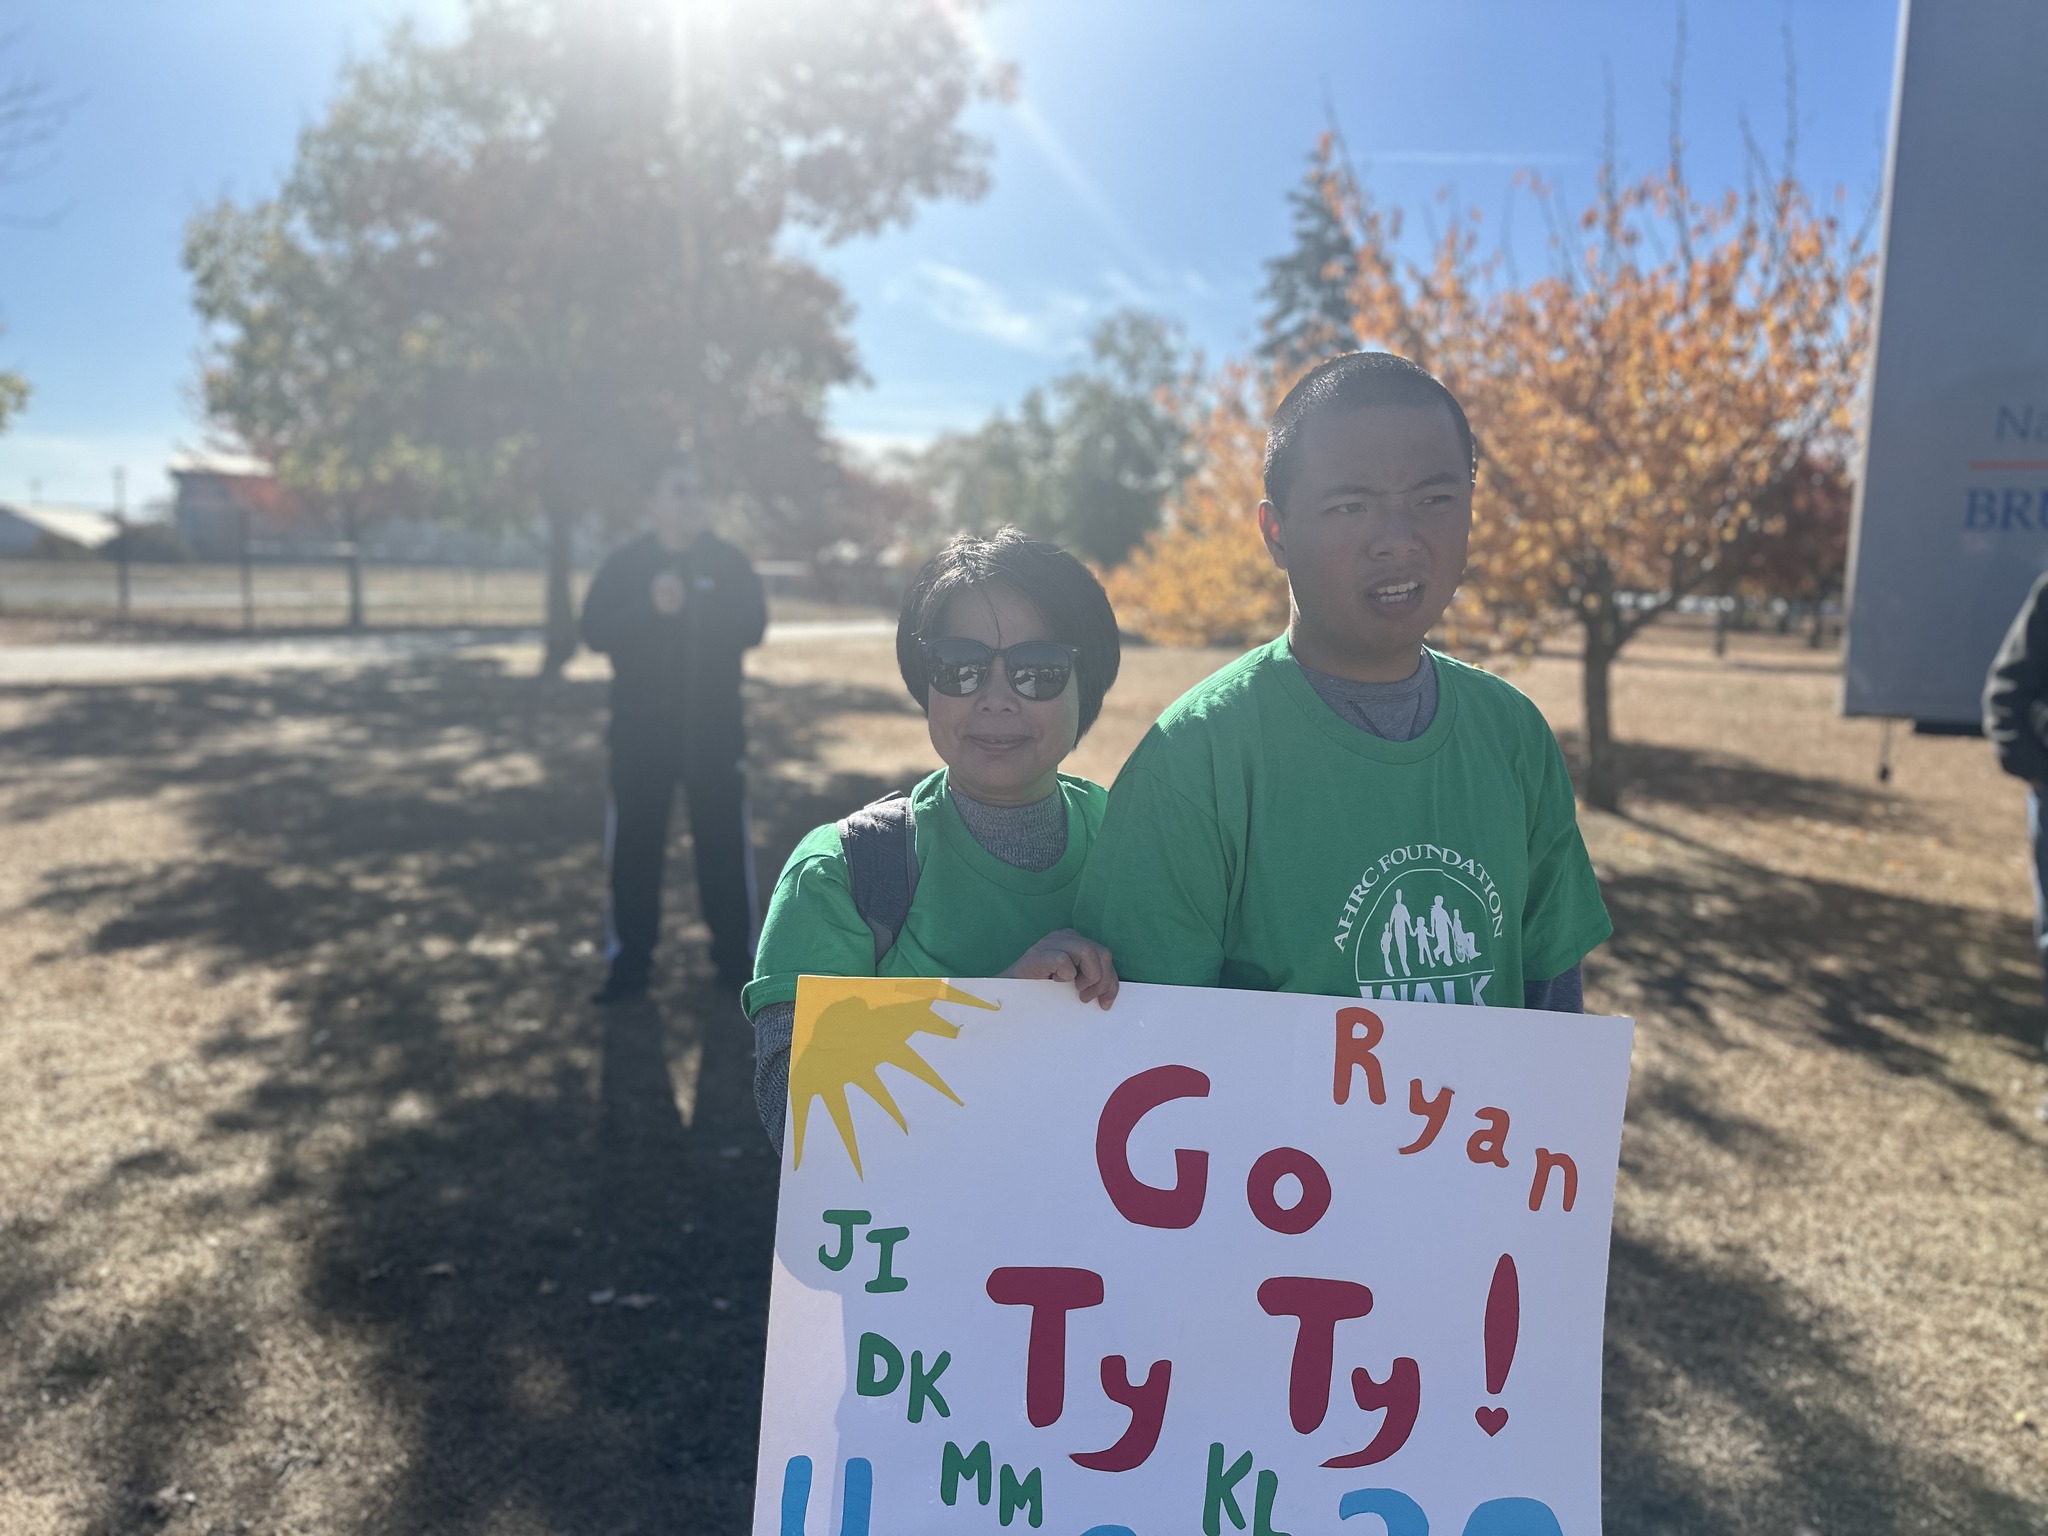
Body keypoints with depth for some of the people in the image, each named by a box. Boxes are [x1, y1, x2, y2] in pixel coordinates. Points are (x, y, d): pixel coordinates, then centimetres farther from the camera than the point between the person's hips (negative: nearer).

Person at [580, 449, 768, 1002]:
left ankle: (737, 956, 13)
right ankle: (630, 959, 15)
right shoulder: (623, 563, 2)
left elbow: (751, 626, -11)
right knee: (634, 842, 4)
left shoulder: (728, 561, 2)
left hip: (713, 724, 0)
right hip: (639, 725, 0)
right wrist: (652, 609, -23)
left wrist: (685, 609, -20)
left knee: (724, 840, 2)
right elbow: (596, 632, -9)